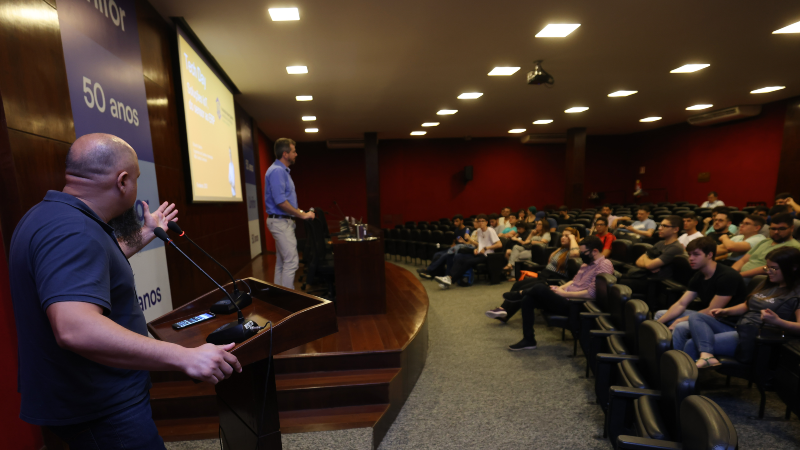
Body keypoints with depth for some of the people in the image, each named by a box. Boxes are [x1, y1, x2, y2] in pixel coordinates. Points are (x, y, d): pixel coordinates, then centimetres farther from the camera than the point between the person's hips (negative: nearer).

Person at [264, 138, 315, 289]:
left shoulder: (283, 170, 15)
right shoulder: (277, 171, -16)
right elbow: (280, 202, -24)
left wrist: (300, 212, 11)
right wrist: (302, 215, -16)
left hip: (284, 221, 11)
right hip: (280, 221, -11)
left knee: (281, 262, 15)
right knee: (291, 262, -8)